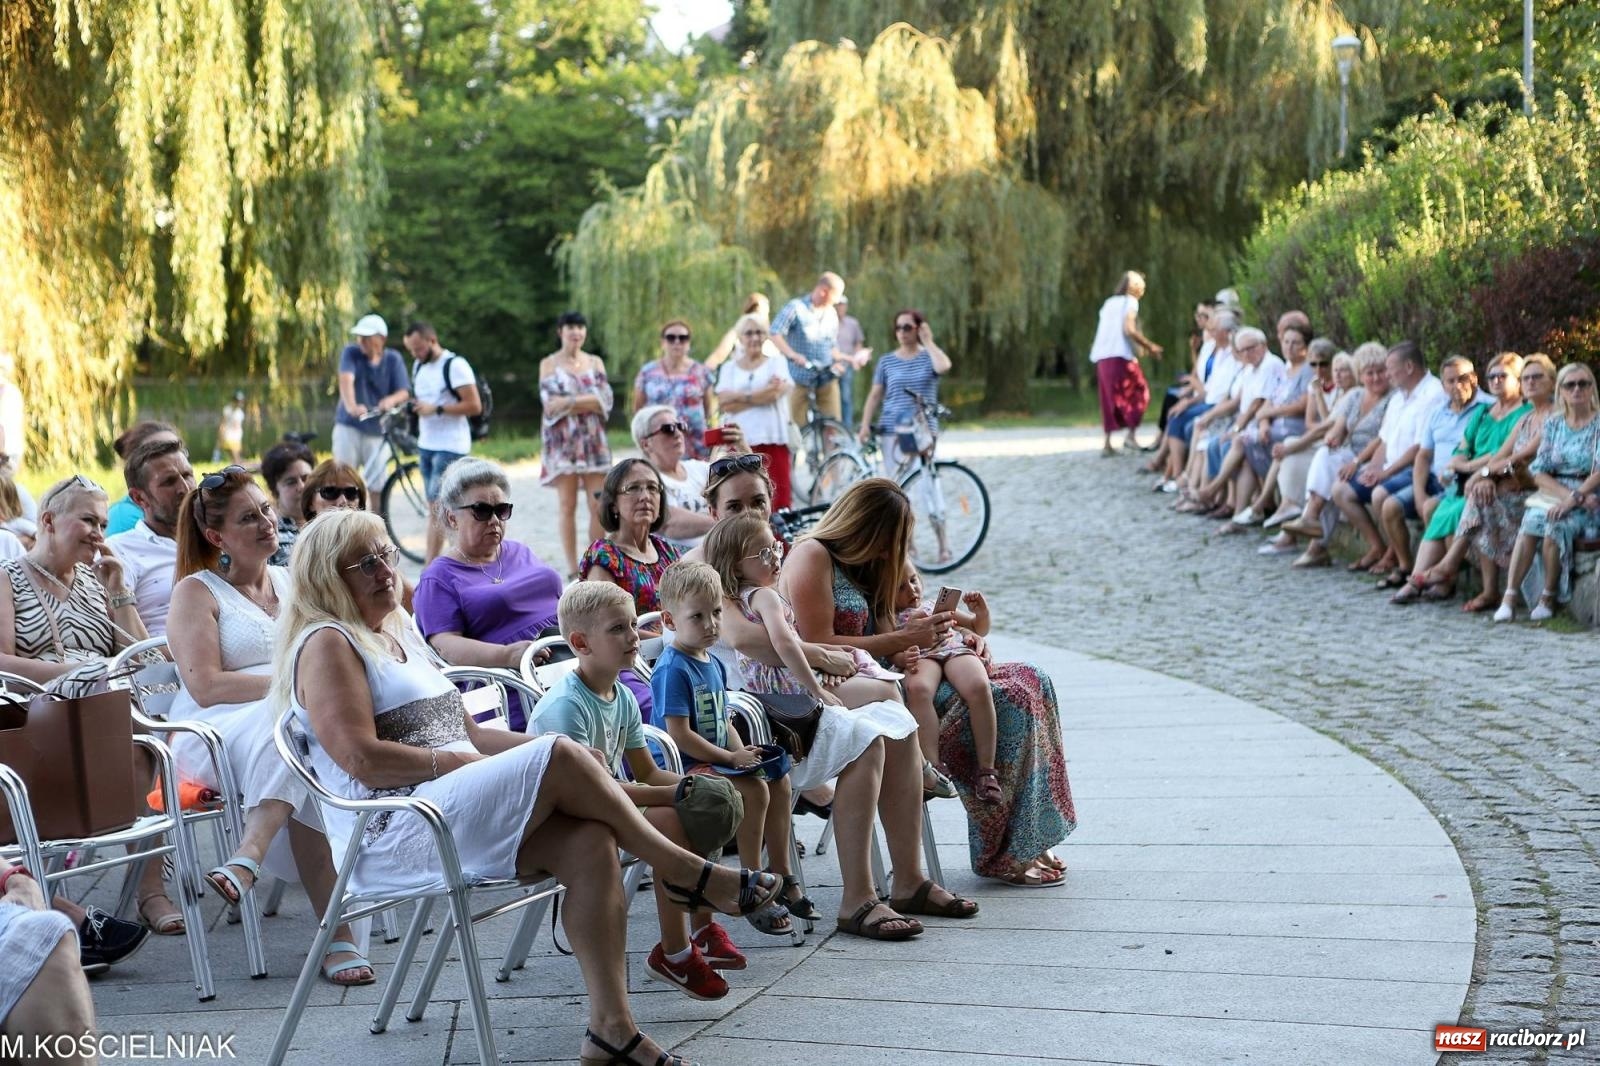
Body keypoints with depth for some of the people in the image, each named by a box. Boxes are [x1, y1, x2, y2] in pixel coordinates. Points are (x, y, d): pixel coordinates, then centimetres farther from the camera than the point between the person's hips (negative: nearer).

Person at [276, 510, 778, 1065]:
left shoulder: (400, 635, 24)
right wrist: (450, 761, -12)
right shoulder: (327, 644, -4)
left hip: (449, 812, 9)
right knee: (560, 758, -23)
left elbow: (468, 734, 22)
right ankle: (686, 871, -9)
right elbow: (363, 761, -16)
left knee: (590, 841, -17)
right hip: (393, 836, -9)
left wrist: (554, 748, 9)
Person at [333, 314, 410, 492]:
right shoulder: (351, 353, -5)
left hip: (377, 429, 1)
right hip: (349, 425, -1)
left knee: (376, 481, 1)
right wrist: (351, 406, -43)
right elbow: (346, 379, -23)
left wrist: (390, 400, -34)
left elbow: (404, 392, -9)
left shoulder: (393, 359, 0)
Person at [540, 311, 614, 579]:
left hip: (593, 440, 3)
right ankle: (572, 569, 2)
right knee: (567, 506, -1)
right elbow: (550, 405, -7)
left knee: (598, 506, -2)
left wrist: (568, 402, -11)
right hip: (562, 441, -2)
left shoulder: (595, 363, 12)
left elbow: (605, 401, -1)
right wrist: (588, 401, -10)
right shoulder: (549, 364, 4)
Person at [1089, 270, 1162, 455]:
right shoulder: (1130, 302, -1)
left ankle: (1107, 443, 1)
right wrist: (1149, 346, -6)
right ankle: (1131, 435, -5)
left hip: (1102, 357, 7)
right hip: (1121, 356, -7)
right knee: (1138, 393, 5)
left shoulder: (1109, 303, 20)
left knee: (1110, 399, 8)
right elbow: (1129, 329, -14)